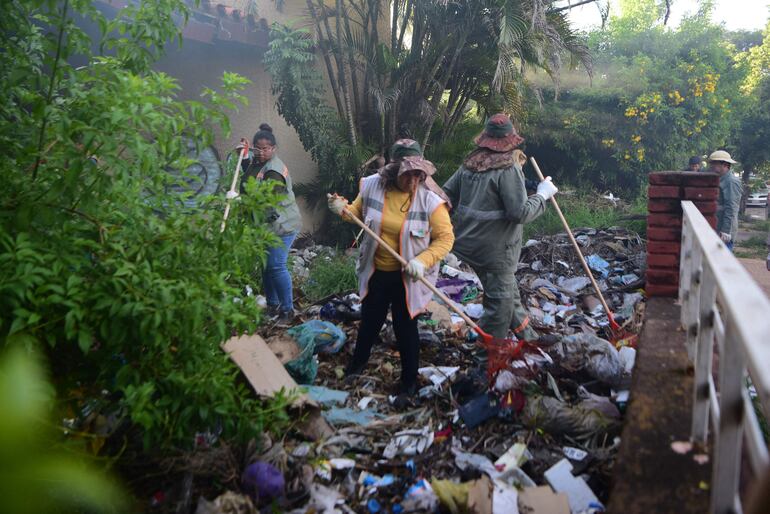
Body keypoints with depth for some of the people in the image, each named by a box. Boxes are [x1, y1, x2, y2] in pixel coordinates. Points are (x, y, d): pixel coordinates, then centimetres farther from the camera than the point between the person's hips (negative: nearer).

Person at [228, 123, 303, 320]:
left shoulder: (274, 171, -23)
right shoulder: (257, 160, 6)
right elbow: (250, 175, 28)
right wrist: (243, 157, 11)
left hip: (280, 226, -9)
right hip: (264, 224, 10)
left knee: (276, 266, -8)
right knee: (266, 265, 15)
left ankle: (287, 310, 4)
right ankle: (272, 305, 29)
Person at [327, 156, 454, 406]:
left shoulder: (430, 201, -20)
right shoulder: (372, 186, -11)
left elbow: (445, 238, -15)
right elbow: (358, 213, 8)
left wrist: (422, 261, -28)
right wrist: (342, 210, -14)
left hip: (407, 277, -3)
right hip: (375, 272, 3)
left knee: (405, 328, 9)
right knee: (370, 320, 21)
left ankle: (409, 384, 29)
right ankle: (357, 363, 49)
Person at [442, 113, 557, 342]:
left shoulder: (470, 163, 3)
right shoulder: (508, 168, -19)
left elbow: (446, 193, 7)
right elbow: (520, 212, -22)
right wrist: (542, 195, -7)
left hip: (469, 243, 8)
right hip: (495, 250, -8)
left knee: (509, 291, 24)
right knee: (500, 305, 7)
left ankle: (529, 338, 39)